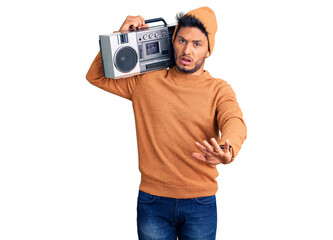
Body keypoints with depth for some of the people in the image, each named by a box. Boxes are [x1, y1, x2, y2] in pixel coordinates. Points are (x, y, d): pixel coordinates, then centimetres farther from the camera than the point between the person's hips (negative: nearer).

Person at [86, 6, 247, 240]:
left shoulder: (219, 89, 0)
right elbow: (96, 76, 11)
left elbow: (235, 122, -19)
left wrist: (227, 150, -43)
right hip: (152, 202, 1)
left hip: (200, 203, 0)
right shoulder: (146, 81, 5)